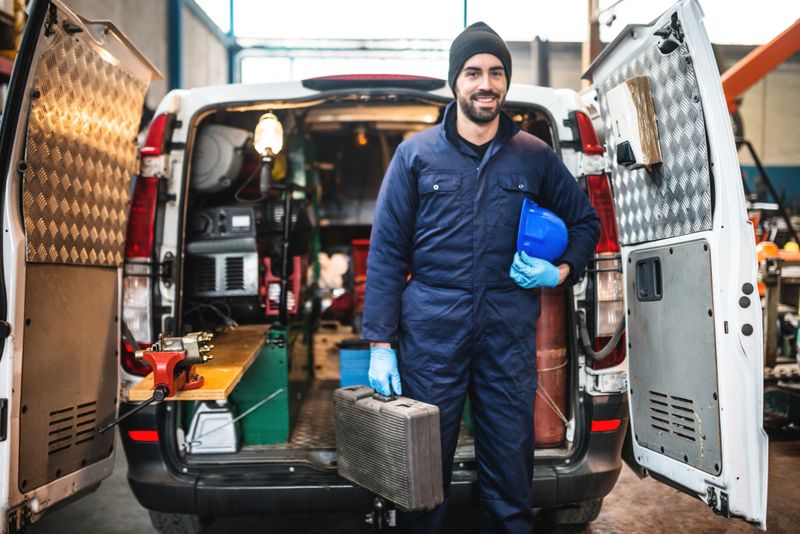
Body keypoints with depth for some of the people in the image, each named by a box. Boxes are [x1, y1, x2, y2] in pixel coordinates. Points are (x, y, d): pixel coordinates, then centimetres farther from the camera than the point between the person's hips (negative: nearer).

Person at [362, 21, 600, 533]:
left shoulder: (535, 156, 8)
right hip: (431, 332, -1)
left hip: (509, 332, 1)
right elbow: (386, 250, 1)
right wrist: (380, 343, -4)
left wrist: (561, 271, 0)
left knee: (511, 467, 10)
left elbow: (585, 221, 21)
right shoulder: (416, 153, 4)